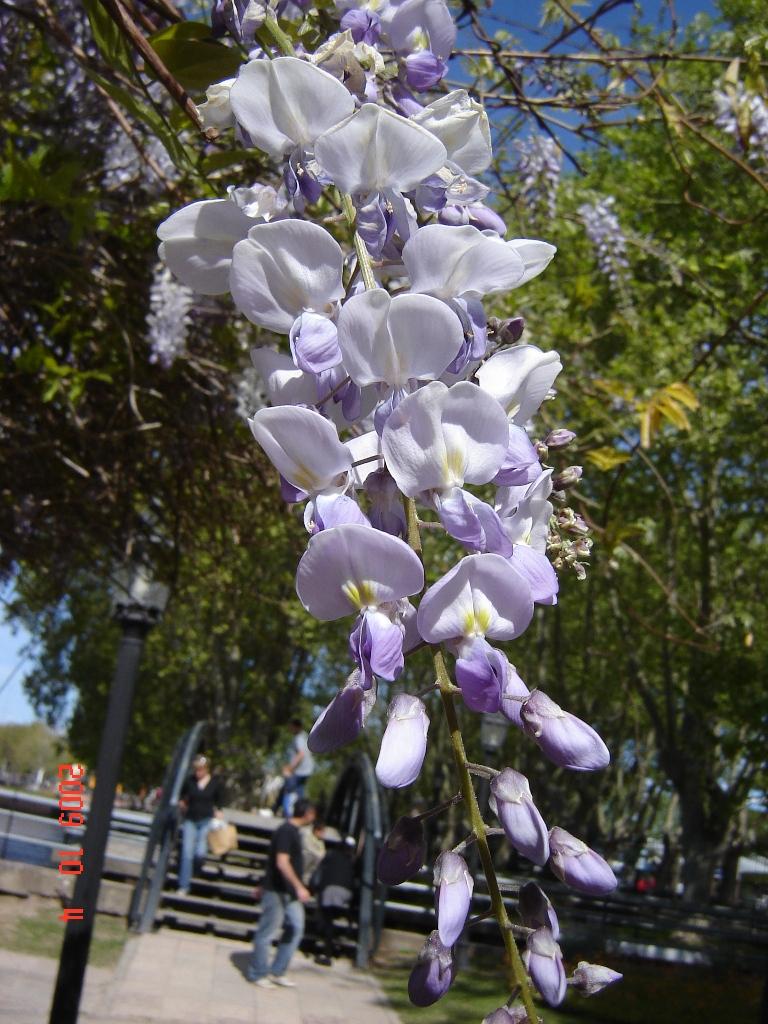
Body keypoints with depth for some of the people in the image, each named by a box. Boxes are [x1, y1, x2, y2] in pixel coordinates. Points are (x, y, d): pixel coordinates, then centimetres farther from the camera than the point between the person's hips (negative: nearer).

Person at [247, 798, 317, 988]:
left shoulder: (293, 831, 12)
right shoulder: (286, 832, -18)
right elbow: (282, 863, -25)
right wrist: (299, 887, -26)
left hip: (290, 892, 10)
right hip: (277, 890, -10)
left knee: (296, 928, 8)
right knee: (268, 932, 2)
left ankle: (277, 972, 17)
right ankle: (258, 974, 15)